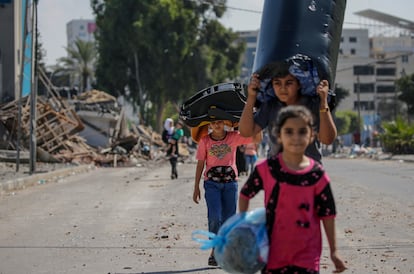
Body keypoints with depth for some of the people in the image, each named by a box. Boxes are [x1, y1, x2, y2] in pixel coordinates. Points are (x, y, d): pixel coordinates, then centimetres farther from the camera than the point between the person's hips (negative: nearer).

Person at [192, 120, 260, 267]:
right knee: (215, 218, -15)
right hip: (212, 183, -1)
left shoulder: (234, 137, 1)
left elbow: (257, 138, -3)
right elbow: (200, 164, 6)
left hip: (230, 183, 1)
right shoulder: (204, 141, 2)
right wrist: (196, 187, 5)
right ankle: (214, 250, 1)